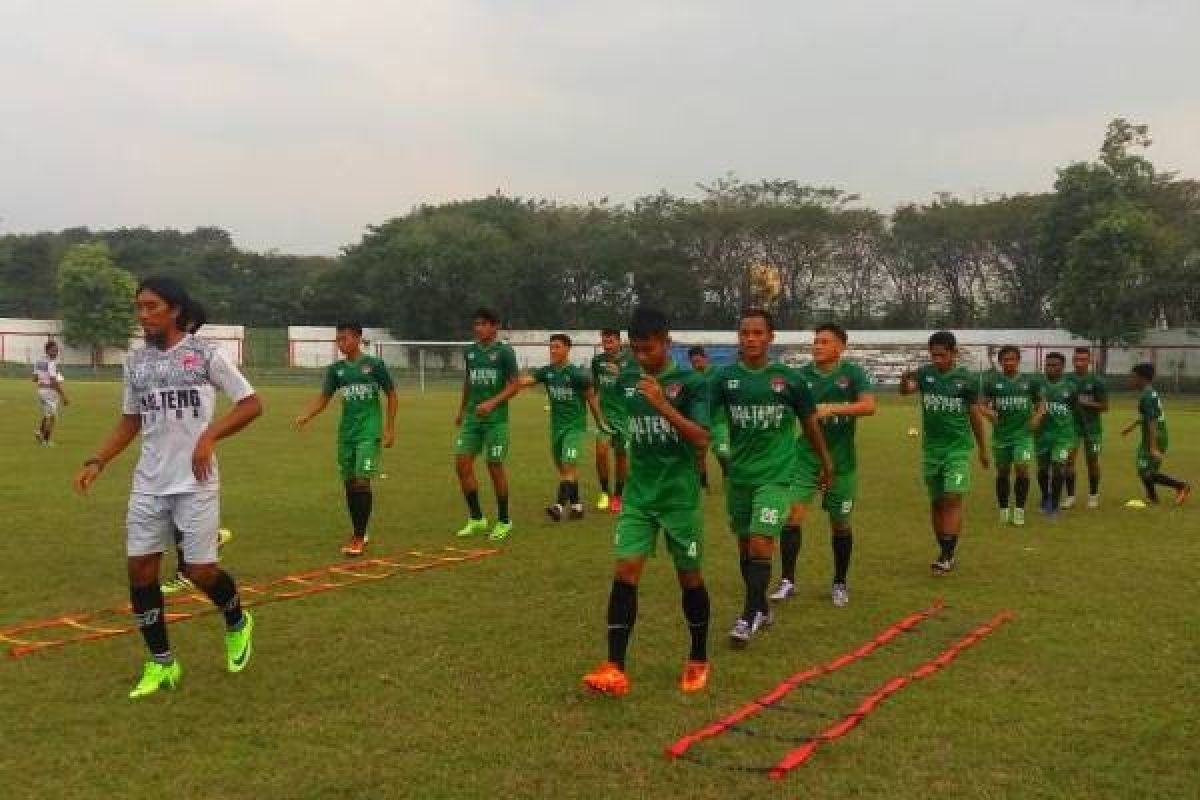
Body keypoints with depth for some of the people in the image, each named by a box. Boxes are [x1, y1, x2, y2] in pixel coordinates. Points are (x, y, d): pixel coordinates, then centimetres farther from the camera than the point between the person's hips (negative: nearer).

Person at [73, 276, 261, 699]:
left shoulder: (205, 354, -6)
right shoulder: (135, 362, 8)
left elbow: (252, 403, -4)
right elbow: (130, 423, 17)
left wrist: (210, 435, -17)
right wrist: (96, 462, 4)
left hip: (196, 484, -5)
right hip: (148, 484, 5)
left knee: (201, 571, -3)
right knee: (140, 568, 1)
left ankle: (237, 624, 30)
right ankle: (161, 663, 17)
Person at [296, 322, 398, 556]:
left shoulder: (374, 365, -4)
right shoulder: (336, 369, 7)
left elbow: (392, 396, 2)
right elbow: (323, 398, 6)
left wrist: (390, 428, -2)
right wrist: (305, 417, -11)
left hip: (369, 433, -5)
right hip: (346, 433, 5)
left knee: (362, 480, -13)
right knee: (349, 483, 8)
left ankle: (360, 537, -4)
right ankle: (358, 533, 23)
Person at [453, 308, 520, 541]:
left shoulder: (504, 352, -6)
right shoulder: (469, 351, 11)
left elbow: (514, 385, -9)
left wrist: (492, 403, -21)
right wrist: (461, 411, 24)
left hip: (495, 419, -5)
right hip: (471, 417, 5)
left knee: (495, 467, 0)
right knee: (462, 463, -3)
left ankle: (504, 521, 16)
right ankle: (476, 518, 10)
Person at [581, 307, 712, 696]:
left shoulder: (691, 383, -10)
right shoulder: (625, 382, 4)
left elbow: (701, 439, -21)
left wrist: (662, 404, -28)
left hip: (680, 497, -3)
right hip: (638, 496, 3)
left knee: (690, 577, 8)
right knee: (625, 572, -8)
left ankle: (698, 661, 27)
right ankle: (615, 669, -8)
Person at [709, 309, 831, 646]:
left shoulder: (788, 379, -3)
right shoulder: (725, 377, -1)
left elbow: (810, 424, 8)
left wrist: (825, 463, 17)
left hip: (776, 475, -3)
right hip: (739, 475, 3)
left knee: (761, 543, -12)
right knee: (744, 545, 13)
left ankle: (749, 616, 1)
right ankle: (761, 609, 31)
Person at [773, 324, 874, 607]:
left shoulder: (853, 373, -7)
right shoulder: (802, 374, -1)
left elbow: (869, 405, -22)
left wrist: (833, 408, -34)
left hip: (840, 459, -1)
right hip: (805, 456, 1)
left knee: (840, 523, 9)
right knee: (792, 514, -10)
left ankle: (839, 584, 27)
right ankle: (788, 581, 2)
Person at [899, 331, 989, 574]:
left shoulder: (966, 379, -4)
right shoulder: (925, 373, 0)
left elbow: (975, 416, 3)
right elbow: (906, 389, -19)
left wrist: (983, 450, 9)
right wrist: (904, 381, -43)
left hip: (958, 447, -3)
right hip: (931, 447, 3)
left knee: (953, 498, -11)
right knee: (936, 501, 9)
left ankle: (948, 554, -7)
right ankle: (944, 551, 19)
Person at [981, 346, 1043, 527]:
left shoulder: (1030, 381, 4)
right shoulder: (992, 381, 2)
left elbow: (1039, 404, 13)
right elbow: (984, 405, 1)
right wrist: (989, 412, -21)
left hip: (1023, 433, -1)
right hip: (1001, 434, 1)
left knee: (1022, 468, -14)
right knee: (1002, 472, 7)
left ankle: (1019, 509, -2)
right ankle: (1004, 510, 21)